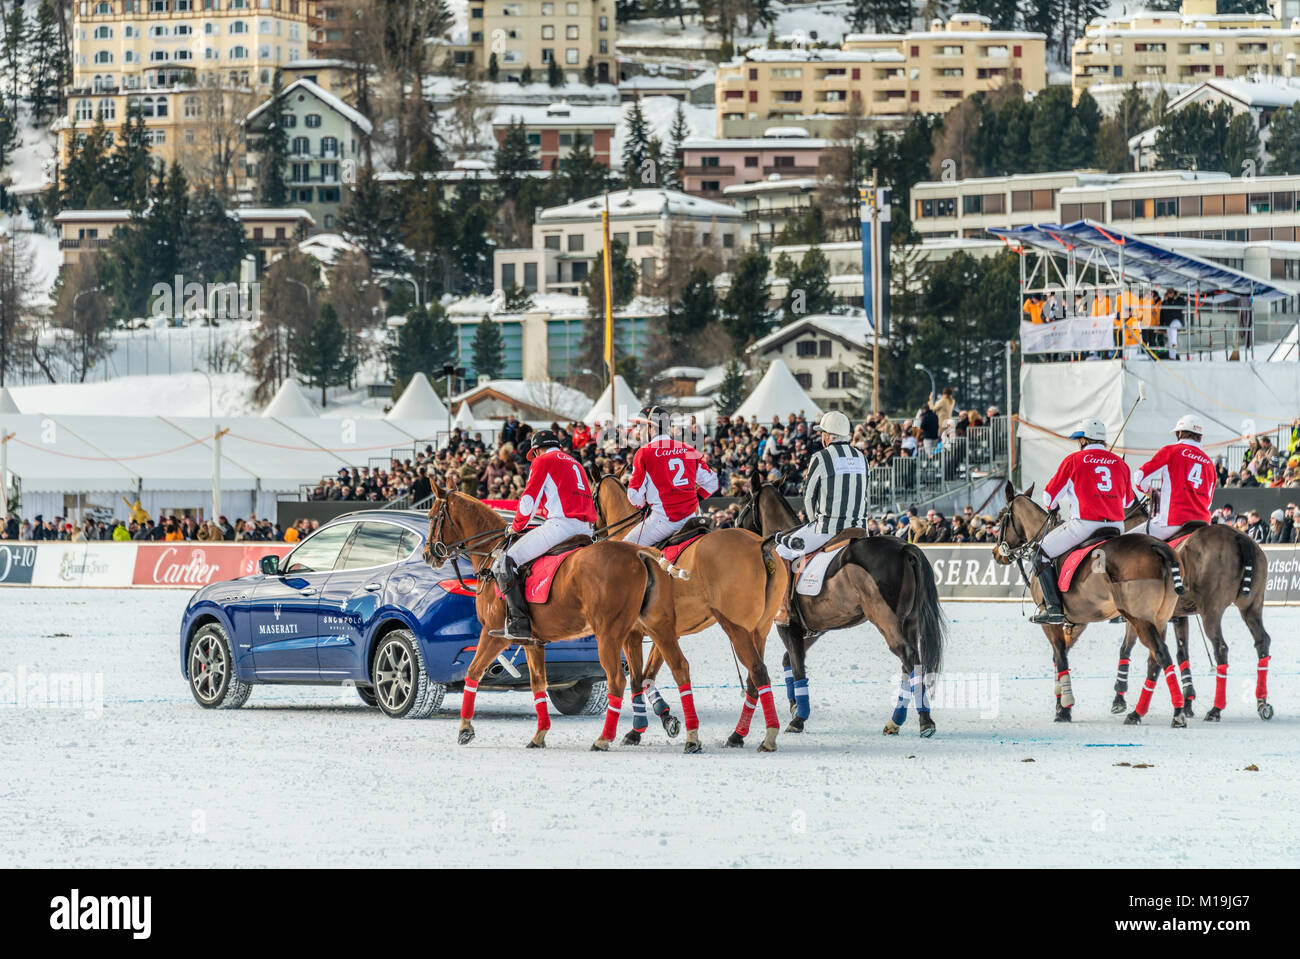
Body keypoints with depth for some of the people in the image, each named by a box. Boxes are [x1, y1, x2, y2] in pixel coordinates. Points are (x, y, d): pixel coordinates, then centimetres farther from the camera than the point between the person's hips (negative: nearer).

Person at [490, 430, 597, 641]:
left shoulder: (542, 461, 5)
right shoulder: (575, 464, 29)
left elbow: (529, 500, 1)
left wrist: (516, 527, 15)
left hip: (561, 524, -9)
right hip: (586, 528, 9)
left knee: (505, 563, -9)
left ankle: (519, 623, -21)